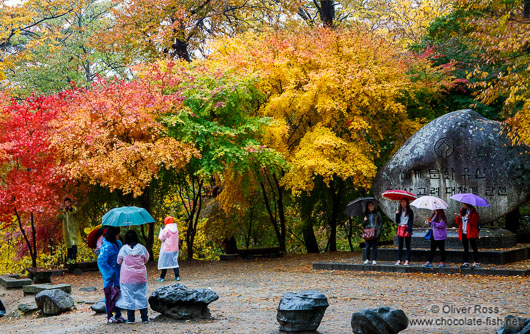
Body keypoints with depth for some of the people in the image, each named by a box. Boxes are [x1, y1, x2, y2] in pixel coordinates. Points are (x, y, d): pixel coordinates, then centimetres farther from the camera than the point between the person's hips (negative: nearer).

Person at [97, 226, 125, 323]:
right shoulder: (107, 246, -18)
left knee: (119, 293, 11)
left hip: (118, 274, 8)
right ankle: (109, 316, 7)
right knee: (110, 294, -2)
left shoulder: (118, 243, 9)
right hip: (110, 275, -8)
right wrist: (111, 273, -19)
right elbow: (101, 261, -21)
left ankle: (118, 315, 21)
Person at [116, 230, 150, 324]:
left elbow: (119, 261, 3)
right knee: (142, 296, 9)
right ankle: (144, 318, 11)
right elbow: (146, 259, 9)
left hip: (127, 277, -1)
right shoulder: (141, 248, -5)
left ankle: (130, 319, 9)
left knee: (128, 296, 7)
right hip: (140, 277, 1)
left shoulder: (123, 249, -8)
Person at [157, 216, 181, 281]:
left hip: (167, 249, -5)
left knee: (165, 262, 2)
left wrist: (162, 230, -1)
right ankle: (177, 276, 3)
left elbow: (161, 238, -11)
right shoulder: (176, 229, 4)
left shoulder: (166, 229, -15)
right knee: (174, 262, 10)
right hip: (175, 249, 5)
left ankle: (162, 277, 8)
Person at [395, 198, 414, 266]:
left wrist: (408, 230, -15)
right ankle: (399, 260, 5)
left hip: (407, 229, -4)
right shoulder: (399, 211, 12)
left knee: (407, 245, 1)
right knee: (400, 246, 3)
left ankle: (407, 260, 4)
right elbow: (397, 221, 7)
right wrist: (397, 214, -8)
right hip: (400, 229, 4)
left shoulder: (409, 211, -1)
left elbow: (411, 222, -6)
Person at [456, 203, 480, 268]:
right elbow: (458, 223, 15)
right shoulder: (461, 211, 14)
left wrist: (469, 218, -27)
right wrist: (458, 218, -5)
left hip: (471, 233, -6)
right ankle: (466, 263, 16)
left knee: (474, 248, -3)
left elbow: (475, 222, -12)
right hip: (463, 233, 6)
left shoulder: (473, 212, -4)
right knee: (465, 248, 10)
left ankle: (476, 263, -1)